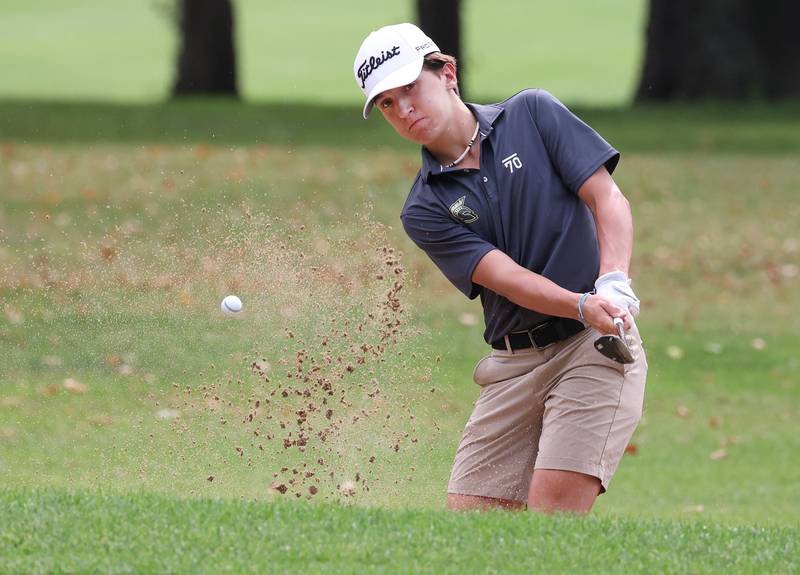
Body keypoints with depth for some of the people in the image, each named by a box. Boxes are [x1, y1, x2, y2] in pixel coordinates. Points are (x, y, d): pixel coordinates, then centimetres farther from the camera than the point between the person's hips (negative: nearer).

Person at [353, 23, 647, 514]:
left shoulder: (533, 115, 4)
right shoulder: (424, 210, 5)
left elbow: (608, 198, -3)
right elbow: (504, 276, -9)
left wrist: (614, 281, -22)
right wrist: (583, 306, -28)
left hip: (596, 345, -4)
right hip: (514, 363, 4)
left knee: (552, 511, -19)